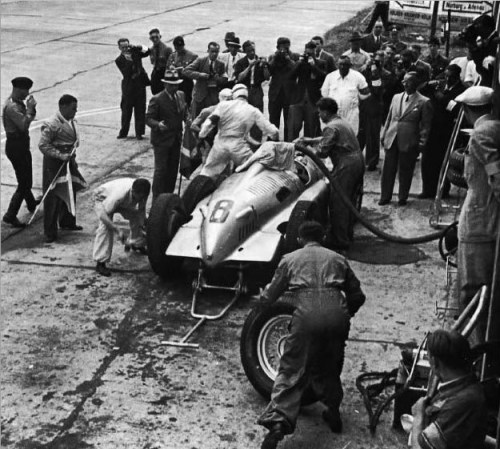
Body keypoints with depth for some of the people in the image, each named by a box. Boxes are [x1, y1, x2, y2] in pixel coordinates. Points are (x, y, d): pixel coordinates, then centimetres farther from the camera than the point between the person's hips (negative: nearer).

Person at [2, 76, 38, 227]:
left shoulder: (18, 103, 7)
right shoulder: (11, 107, -23)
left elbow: (30, 118, 16)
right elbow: (24, 125, -32)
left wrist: (31, 107, -2)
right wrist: (29, 108, -22)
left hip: (22, 144, 10)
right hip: (16, 146, -10)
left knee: (27, 179, 27)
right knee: (24, 183, -7)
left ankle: (31, 204, 47)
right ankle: (10, 215, -2)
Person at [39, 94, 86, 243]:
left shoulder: (72, 122, 6)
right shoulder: (51, 125, -20)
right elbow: (43, 145, -21)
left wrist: (73, 158, 12)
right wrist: (61, 155, -26)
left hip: (68, 163, 8)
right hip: (54, 165, -8)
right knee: (53, 198, -1)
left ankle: (67, 222, 40)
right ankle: (50, 233, 8)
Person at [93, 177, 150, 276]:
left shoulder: (142, 194, -29)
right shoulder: (119, 194, -47)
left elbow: (141, 210, -12)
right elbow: (102, 214, -45)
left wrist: (142, 225, -26)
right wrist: (117, 230, -51)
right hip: (103, 199, -6)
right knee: (106, 227, -26)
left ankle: (136, 244, 37)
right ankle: (100, 263, -22)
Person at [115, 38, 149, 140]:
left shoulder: (135, 53, 6)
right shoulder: (119, 60, -3)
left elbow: (146, 52, -8)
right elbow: (126, 73, -15)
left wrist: (134, 47, -17)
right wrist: (129, 61, -25)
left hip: (140, 85, 2)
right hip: (128, 87, -2)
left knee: (140, 110, 3)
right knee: (126, 110, 6)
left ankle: (139, 132, 10)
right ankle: (123, 132, 19)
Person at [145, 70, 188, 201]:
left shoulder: (181, 95, 6)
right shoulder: (157, 100, -15)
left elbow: (184, 112, 18)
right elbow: (148, 118, -15)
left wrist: (187, 119, -3)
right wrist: (158, 125, -35)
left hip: (176, 140, 7)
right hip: (161, 141, -7)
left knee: (173, 170, 13)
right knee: (161, 170, -4)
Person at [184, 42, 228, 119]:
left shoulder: (220, 64, 7)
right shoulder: (200, 61, 0)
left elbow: (225, 80, 5)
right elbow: (186, 71, -7)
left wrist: (217, 79, -17)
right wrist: (199, 74, -19)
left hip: (214, 96, 1)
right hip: (200, 95, -1)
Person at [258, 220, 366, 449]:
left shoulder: (290, 259, 20)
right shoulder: (337, 259, 25)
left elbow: (269, 297, 21)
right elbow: (358, 296, 24)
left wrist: (262, 297, 44)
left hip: (307, 315, -2)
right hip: (337, 314, 2)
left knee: (292, 371, 0)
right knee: (330, 367, 25)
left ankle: (278, 421, -15)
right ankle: (333, 411, 29)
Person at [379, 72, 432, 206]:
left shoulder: (424, 102, -3)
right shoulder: (396, 97, 12)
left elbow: (426, 125, -2)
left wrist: (422, 143, -8)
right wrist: (383, 135, 12)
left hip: (409, 143, -4)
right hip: (391, 140, 4)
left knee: (405, 172, 4)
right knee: (388, 170, 7)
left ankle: (403, 198, 17)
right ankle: (385, 197, 16)